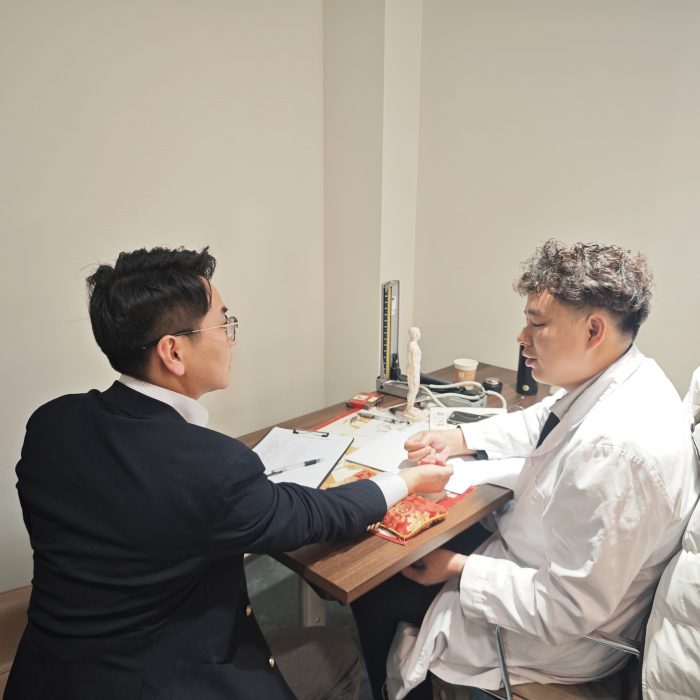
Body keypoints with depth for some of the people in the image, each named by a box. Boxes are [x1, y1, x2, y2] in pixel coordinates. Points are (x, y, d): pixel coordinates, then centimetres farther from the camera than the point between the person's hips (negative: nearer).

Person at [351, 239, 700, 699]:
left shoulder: (620, 447, -37)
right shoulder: (619, 380, -9)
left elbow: (568, 611, -30)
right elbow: (540, 422, 12)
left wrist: (461, 570, -18)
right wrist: (461, 438, -1)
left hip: (554, 635, -8)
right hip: (533, 562, 8)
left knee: (374, 594, 5)